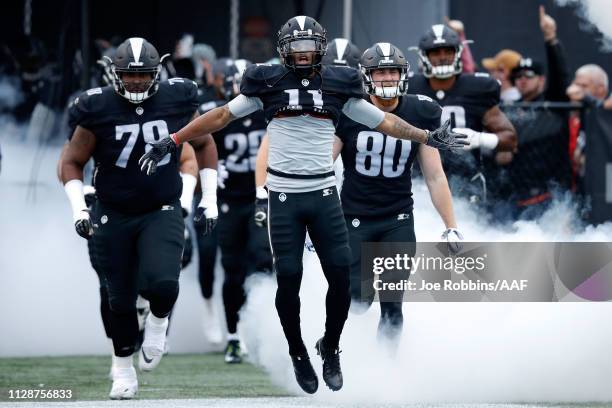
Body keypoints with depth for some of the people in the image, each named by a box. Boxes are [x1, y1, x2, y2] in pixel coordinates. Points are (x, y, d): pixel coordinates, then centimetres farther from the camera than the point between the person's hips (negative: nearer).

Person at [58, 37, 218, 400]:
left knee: (163, 283, -23)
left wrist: (210, 199, 8)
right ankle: (124, 370, 27)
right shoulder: (99, 109, -11)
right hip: (113, 217, 0)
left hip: (162, 213, 0)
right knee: (121, 299, 5)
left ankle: (158, 323, 12)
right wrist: (79, 209, -11)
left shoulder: (177, 101, -7)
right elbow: (72, 162, 0)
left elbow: (205, 144, 11)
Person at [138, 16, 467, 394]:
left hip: (324, 195, 2)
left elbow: (383, 121, 11)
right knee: (289, 281, -3)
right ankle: (299, 355, 16)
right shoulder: (268, 84, 0)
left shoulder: (338, 86, 4)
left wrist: (428, 137, 5)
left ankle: (331, 349, 17)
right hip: (284, 196, -2)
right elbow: (221, 116, 6)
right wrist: (172, 142, 4)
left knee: (341, 277, -4)